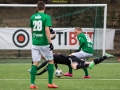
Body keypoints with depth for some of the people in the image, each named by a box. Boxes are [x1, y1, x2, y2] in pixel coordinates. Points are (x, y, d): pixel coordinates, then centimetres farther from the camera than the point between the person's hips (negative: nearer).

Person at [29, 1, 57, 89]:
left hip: (35, 43, 4)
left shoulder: (32, 17, 7)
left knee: (35, 63, 6)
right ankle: (50, 83, 10)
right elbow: (47, 30, -17)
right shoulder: (46, 17, -8)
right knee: (51, 61, 11)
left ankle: (32, 84, -1)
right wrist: (50, 43, -16)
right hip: (44, 43, -4)